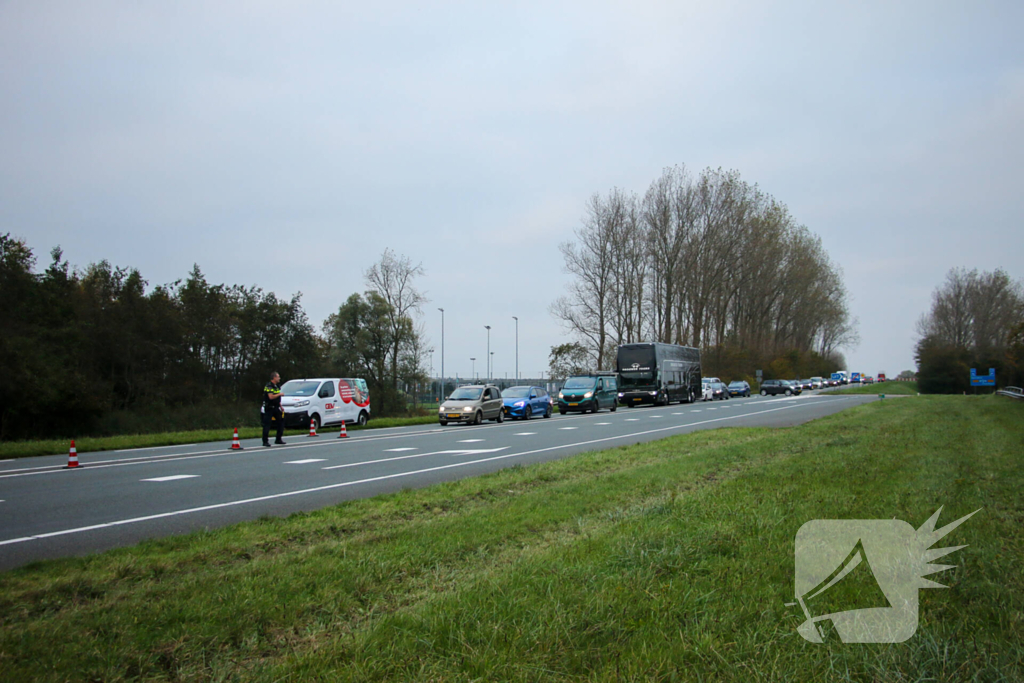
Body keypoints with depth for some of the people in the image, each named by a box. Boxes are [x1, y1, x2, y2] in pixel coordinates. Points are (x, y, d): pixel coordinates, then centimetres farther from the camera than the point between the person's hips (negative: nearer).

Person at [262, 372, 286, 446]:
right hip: (269, 407, -9)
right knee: (267, 424, -7)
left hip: (276, 407, 9)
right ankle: (265, 441, -4)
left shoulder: (277, 386, 14)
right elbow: (271, 397, -26)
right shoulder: (269, 386, -14)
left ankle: (278, 439, 17)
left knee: (281, 421, 9)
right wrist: (279, 394, -13)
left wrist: (280, 406, 17)